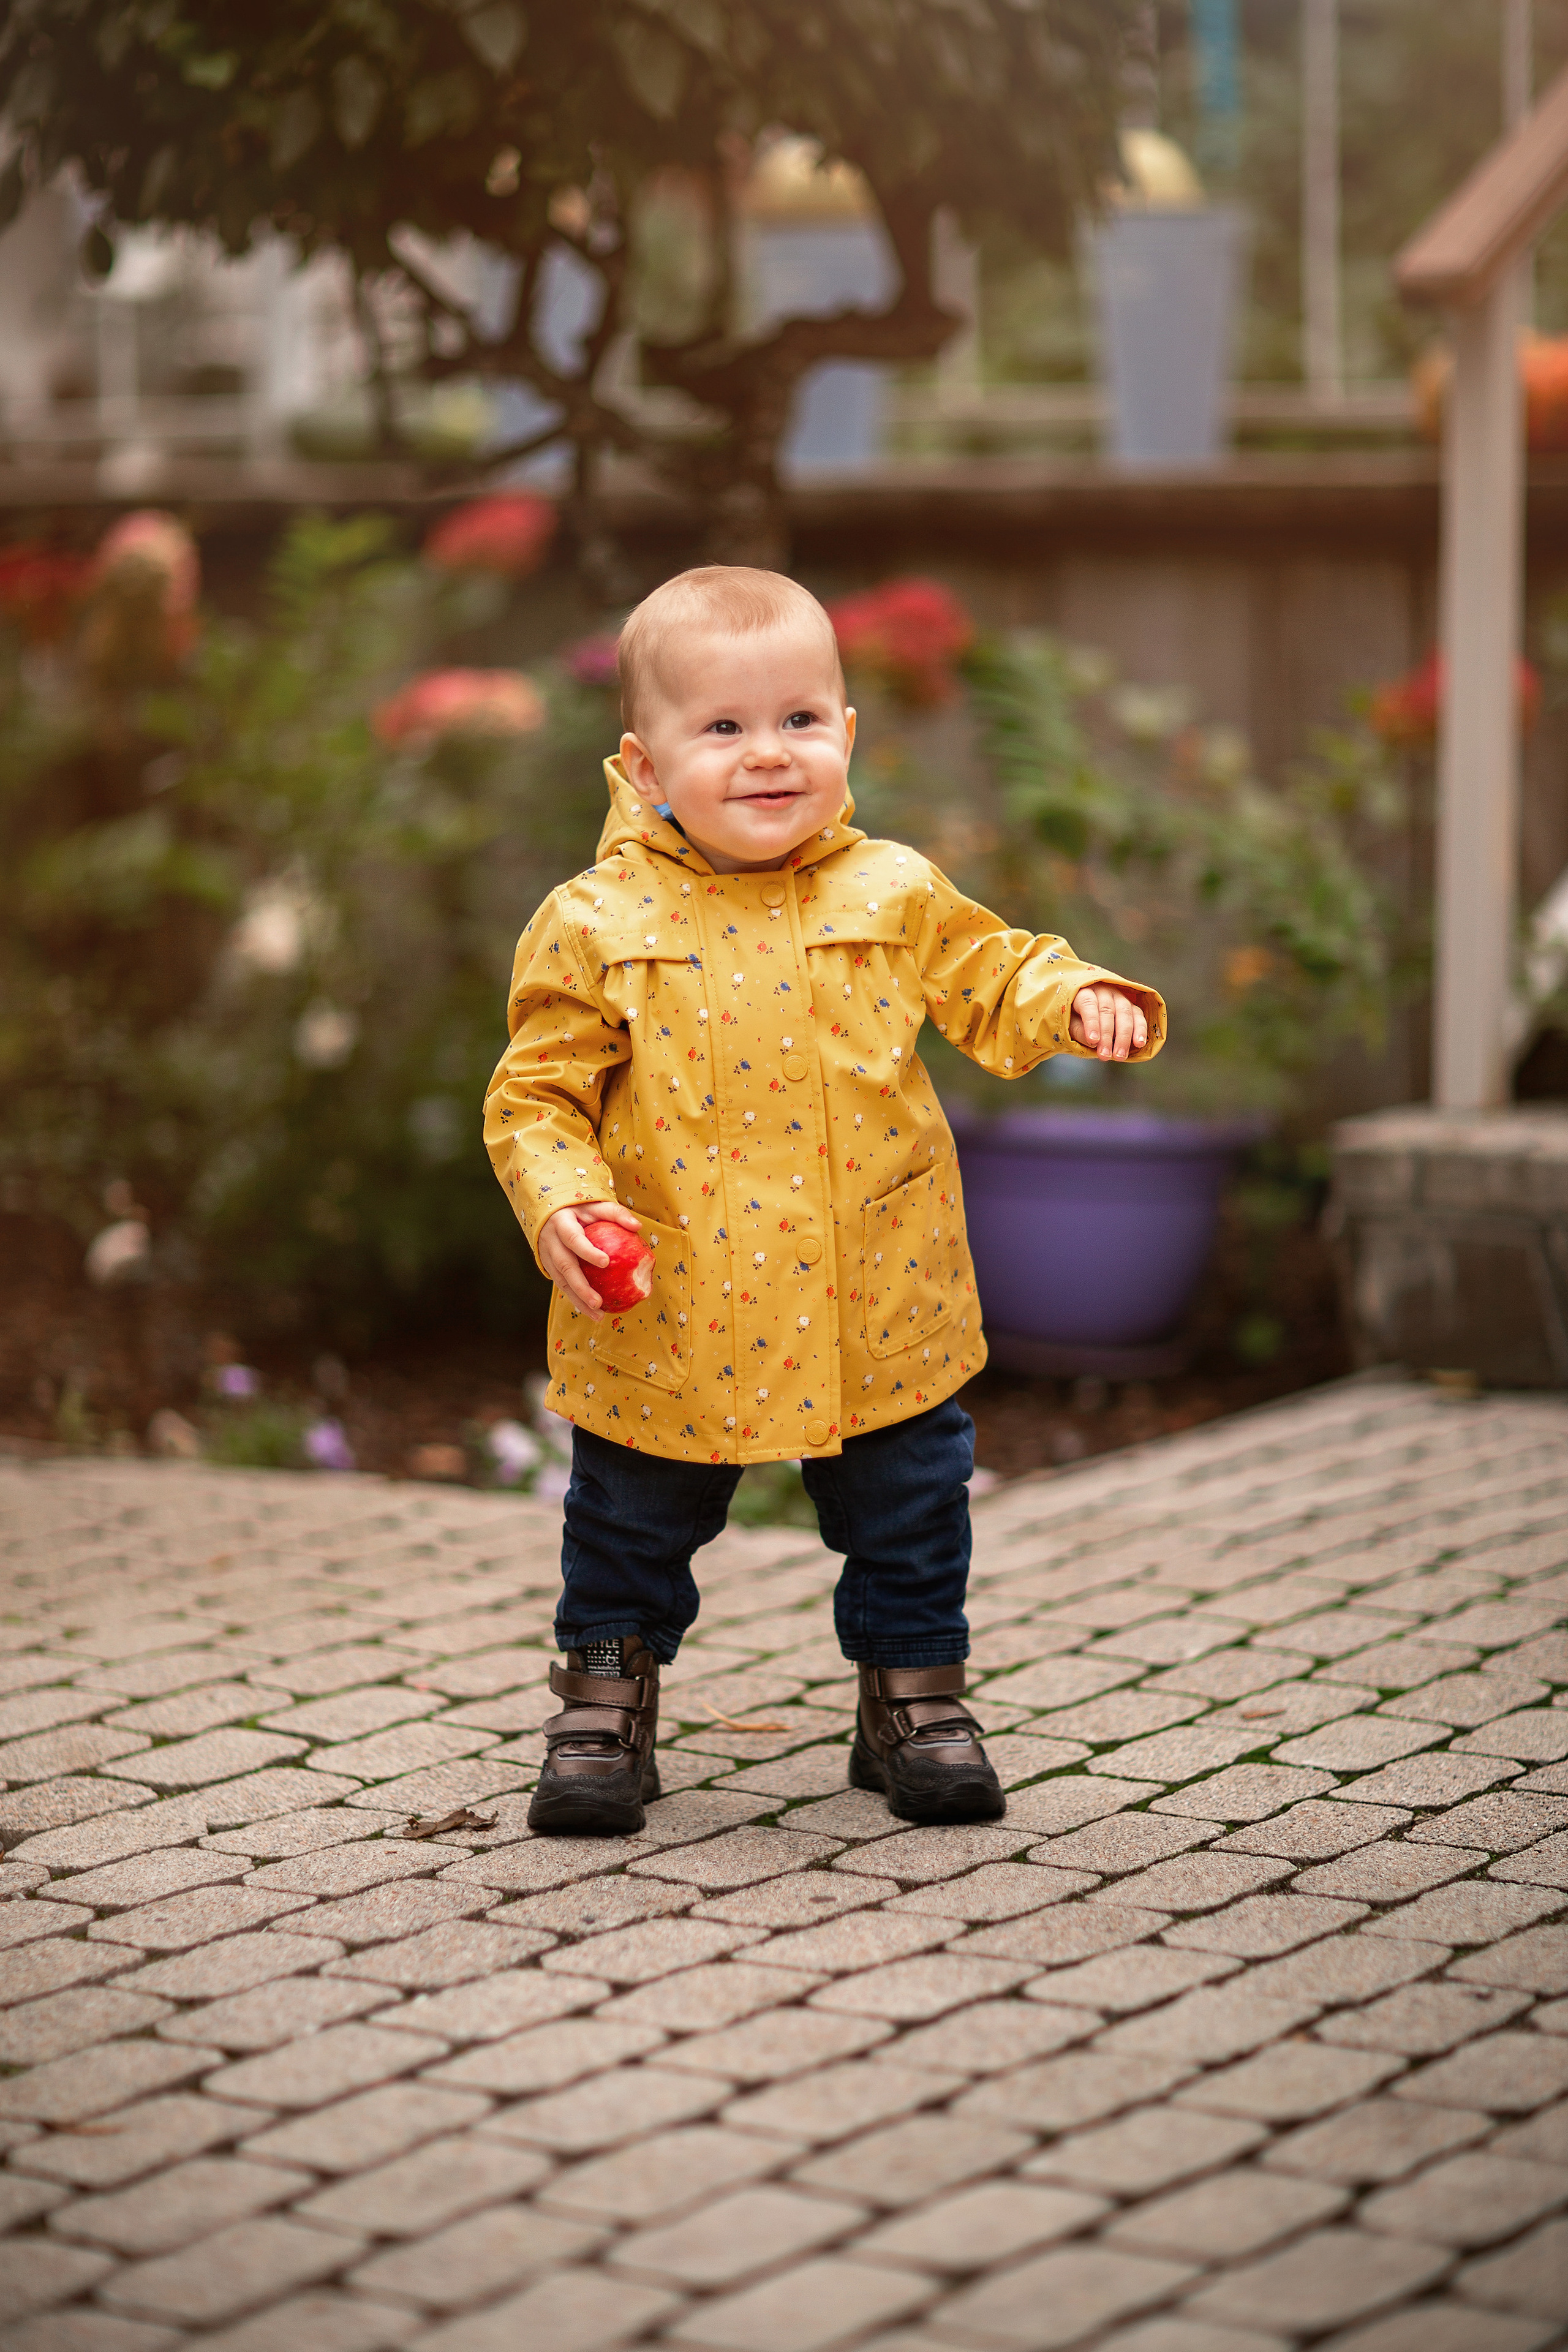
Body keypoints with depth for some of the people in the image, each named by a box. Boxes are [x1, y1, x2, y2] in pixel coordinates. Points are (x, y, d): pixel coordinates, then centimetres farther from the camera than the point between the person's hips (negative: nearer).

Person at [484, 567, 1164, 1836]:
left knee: (911, 1508, 12)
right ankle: (607, 1697, 32)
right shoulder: (597, 926, -9)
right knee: (631, 1519, 12)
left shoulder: (895, 895, -3)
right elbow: (538, 1093, -5)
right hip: (671, 1325, -1)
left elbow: (986, 974, 12)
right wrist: (561, 1202, -21)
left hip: (877, 1313, 1)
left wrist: (1069, 999, -7)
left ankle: (914, 1687, 32)